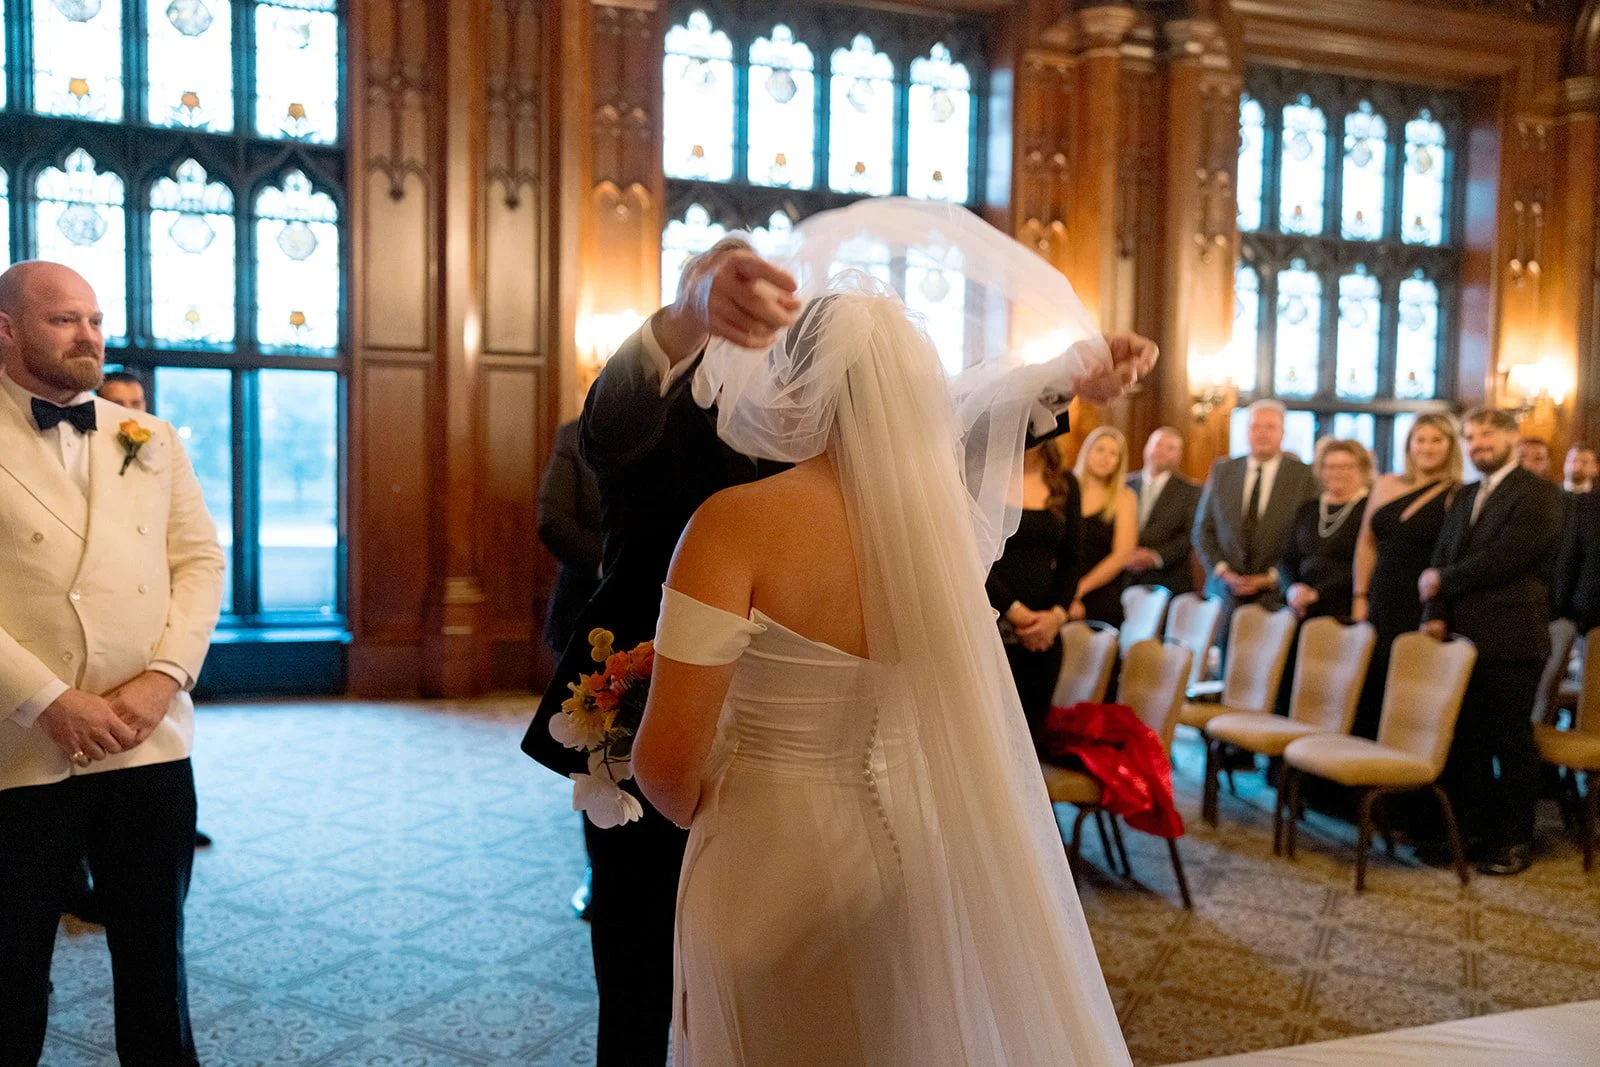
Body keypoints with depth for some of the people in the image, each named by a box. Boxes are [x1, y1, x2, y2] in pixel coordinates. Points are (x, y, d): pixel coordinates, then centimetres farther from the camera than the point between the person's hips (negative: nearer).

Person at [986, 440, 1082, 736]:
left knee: (1032, 732, 7)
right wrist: (1015, 612, -13)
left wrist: (1058, 613, -5)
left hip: (1044, 633, 4)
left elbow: (1072, 559, 11)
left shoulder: (1065, 484, 10)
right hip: (992, 628, -4)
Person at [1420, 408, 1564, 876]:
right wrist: (1436, 614, -5)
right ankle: (1472, 828, 21)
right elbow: (1441, 559, 11)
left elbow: (1505, 558, -16)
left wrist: (1442, 582, -7)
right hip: (1464, 637, 6)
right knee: (1464, 739, 9)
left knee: (1511, 741, 3)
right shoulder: (1465, 497, 18)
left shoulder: (1538, 494, -5)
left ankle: (1515, 839, 15)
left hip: (1510, 640, -6)